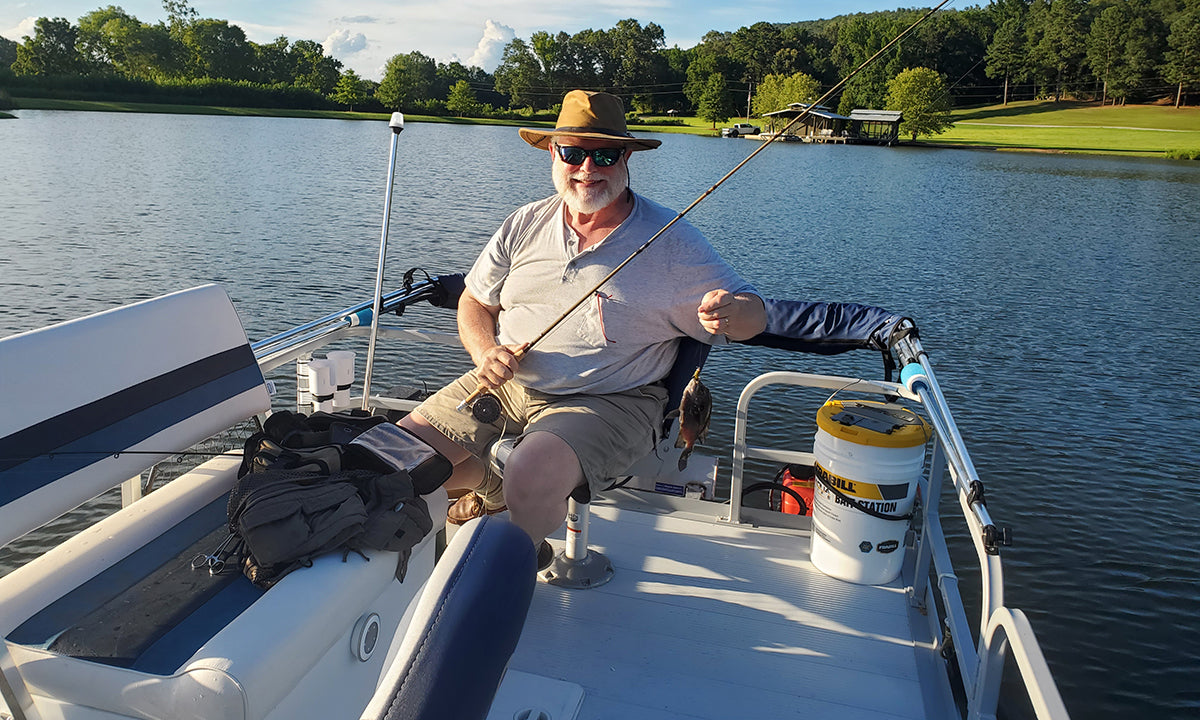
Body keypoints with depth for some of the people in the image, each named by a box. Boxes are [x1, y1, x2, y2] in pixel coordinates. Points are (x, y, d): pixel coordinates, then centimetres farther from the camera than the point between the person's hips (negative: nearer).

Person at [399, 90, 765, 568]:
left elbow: (754, 315, -2)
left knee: (531, 476, -32)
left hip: (608, 401, -4)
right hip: (504, 384, 5)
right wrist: (485, 352, -7)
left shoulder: (672, 241, -5)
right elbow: (475, 301, 15)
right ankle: (497, 487, 23)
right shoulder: (525, 224, 6)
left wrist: (731, 313, -28)